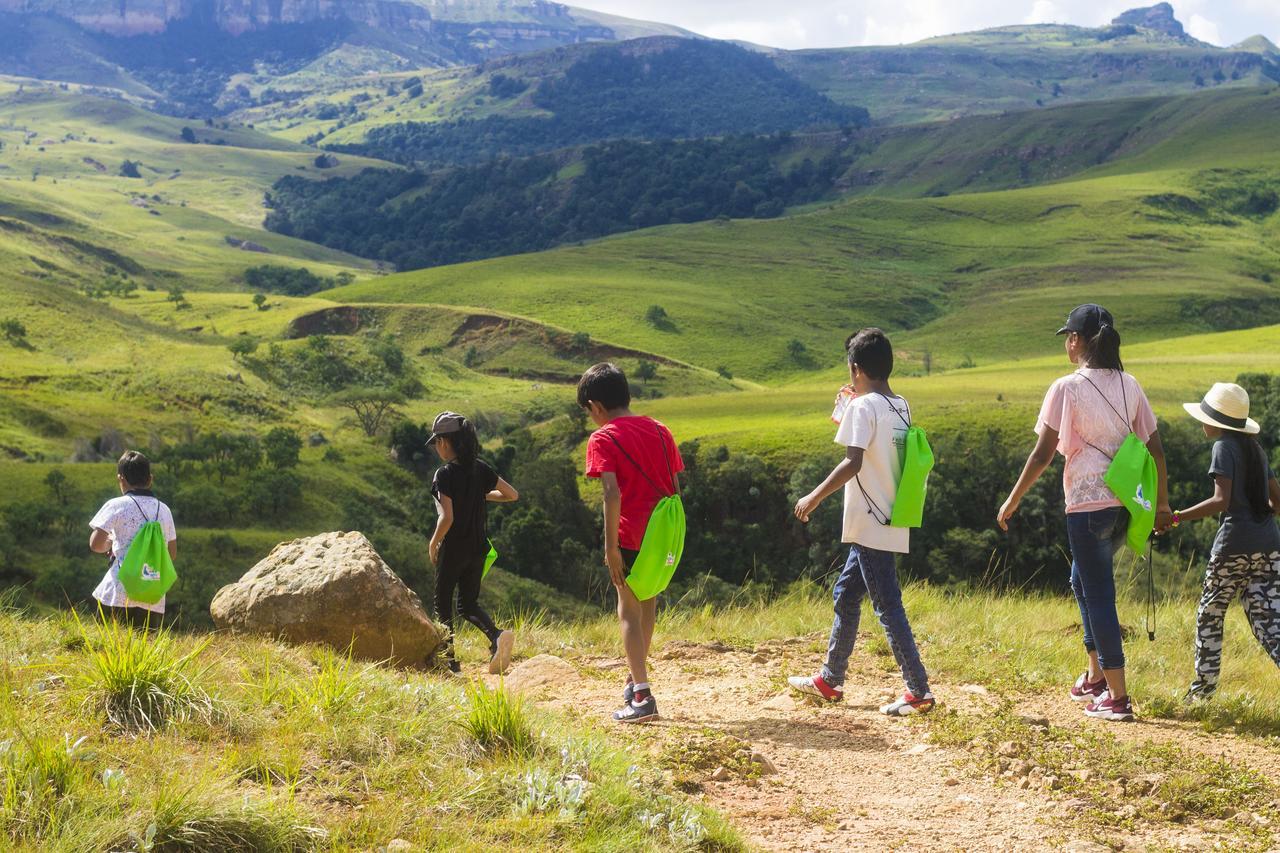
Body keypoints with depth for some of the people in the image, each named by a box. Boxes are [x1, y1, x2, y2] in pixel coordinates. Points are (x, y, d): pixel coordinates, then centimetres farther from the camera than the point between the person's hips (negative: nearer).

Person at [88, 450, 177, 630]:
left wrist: (110, 544, 12)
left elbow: (96, 545, -8)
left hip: (120, 594, -4)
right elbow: (172, 554, 16)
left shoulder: (117, 506, -3)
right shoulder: (163, 510, 11)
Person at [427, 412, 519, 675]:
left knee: (442, 604, 11)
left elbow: (447, 518, -22)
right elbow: (512, 494, 6)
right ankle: (497, 635, -12)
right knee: (468, 604, 15)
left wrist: (433, 545, -8)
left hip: (453, 549, -6)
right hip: (478, 549, 6)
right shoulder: (481, 469, 2)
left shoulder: (445, 474, -16)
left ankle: (449, 660, 11)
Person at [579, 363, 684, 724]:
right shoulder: (659, 430, 10)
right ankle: (634, 679, 36)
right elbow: (675, 488, 8)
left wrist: (611, 547, -17)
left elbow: (612, 493, -19)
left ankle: (643, 697, -7)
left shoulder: (602, 439, -8)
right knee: (647, 605, 22)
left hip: (632, 538, -6)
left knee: (629, 612, 2)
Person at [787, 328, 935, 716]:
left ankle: (918, 690, -7)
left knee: (887, 605, -7)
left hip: (870, 525, -9)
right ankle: (830, 679, 27)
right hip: (889, 522, 9)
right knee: (846, 594, 19)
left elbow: (853, 463, -23)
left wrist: (814, 497, -16)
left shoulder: (863, 407, -14)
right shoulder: (901, 407, 11)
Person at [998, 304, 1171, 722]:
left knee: (1098, 594, 0)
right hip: (1124, 503, 7)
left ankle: (1117, 697, 2)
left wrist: (1012, 502, -2)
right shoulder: (1129, 386, 7)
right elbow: (1155, 448, 8)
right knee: (1084, 581, 24)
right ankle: (1096, 675, 28)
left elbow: (1042, 454, -11)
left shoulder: (1067, 388, -10)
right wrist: (1162, 502, 19)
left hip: (1087, 503, -7)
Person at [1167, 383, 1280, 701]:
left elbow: (1221, 501, -18)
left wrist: (1176, 517, -16)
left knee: (1209, 615, 11)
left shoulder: (1224, 447, -7)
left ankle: (1204, 687, 17)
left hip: (1234, 545, -6)